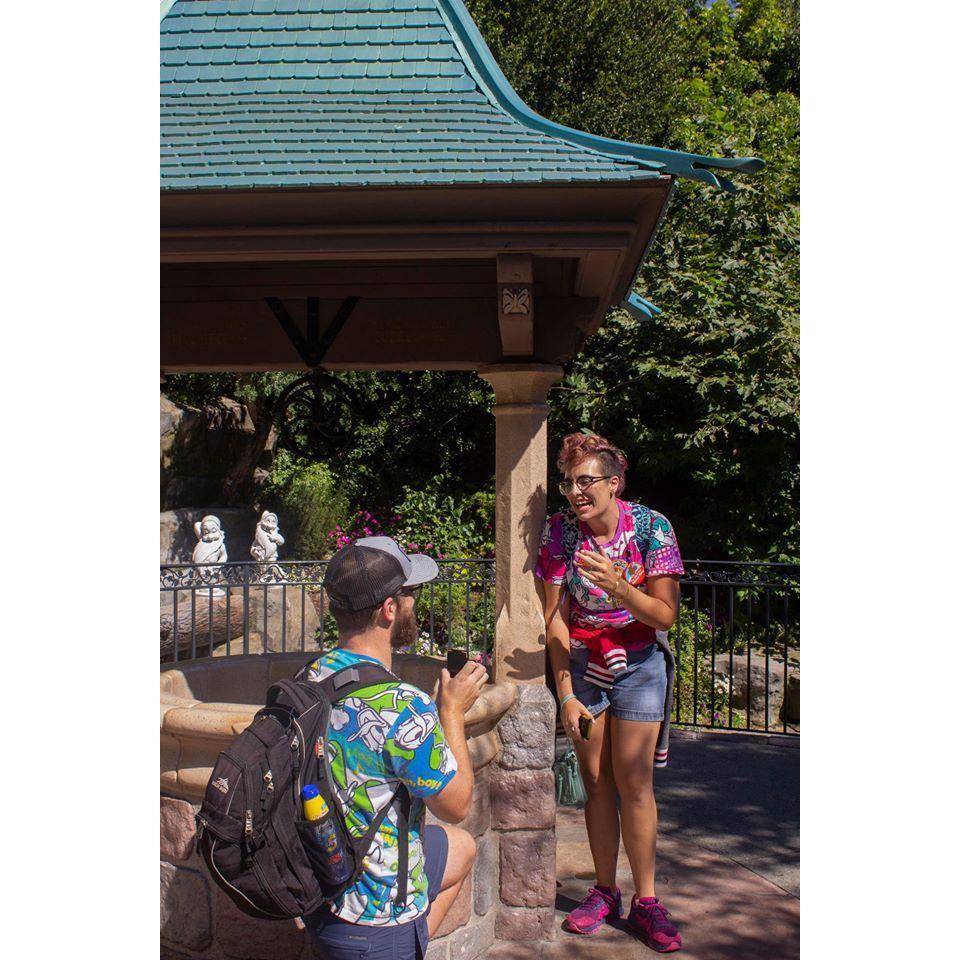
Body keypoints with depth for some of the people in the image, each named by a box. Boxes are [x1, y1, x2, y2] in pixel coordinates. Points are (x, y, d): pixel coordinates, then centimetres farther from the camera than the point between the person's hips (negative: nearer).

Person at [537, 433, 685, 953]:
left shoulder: (652, 526, -16)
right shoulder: (560, 530, -12)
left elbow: (665, 616, -16)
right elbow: (555, 619, -9)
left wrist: (616, 584, -32)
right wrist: (566, 694, -13)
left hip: (638, 663, -2)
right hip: (580, 663, 2)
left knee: (634, 784, -4)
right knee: (595, 782, 6)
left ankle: (645, 901, 10)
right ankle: (605, 892, 21)